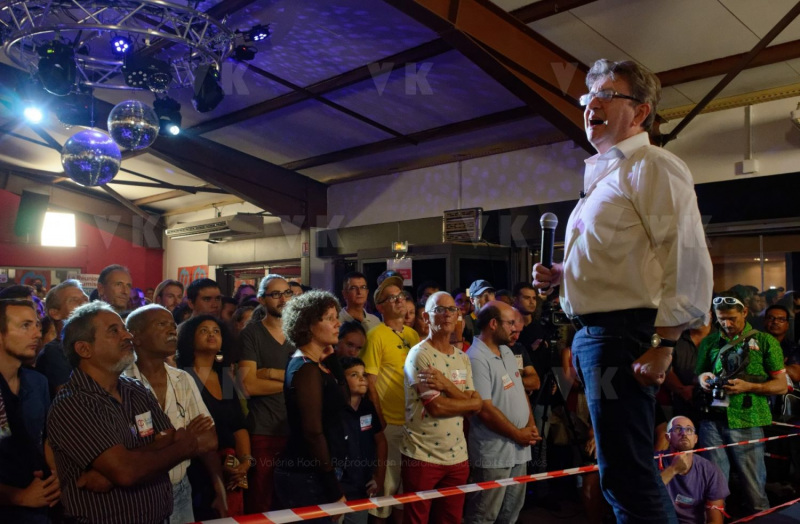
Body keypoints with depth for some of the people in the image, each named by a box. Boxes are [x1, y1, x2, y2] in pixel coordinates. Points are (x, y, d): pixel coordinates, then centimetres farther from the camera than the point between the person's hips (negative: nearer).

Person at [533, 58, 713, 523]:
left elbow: (687, 261, -17)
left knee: (626, 475, -6)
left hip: (625, 335, -10)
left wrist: (663, 345, -22)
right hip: (594, 332, 10)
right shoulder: (603, 175, 21)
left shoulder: (652, 166, -8)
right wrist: (562, 274, 12)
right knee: (628, 471, 20)